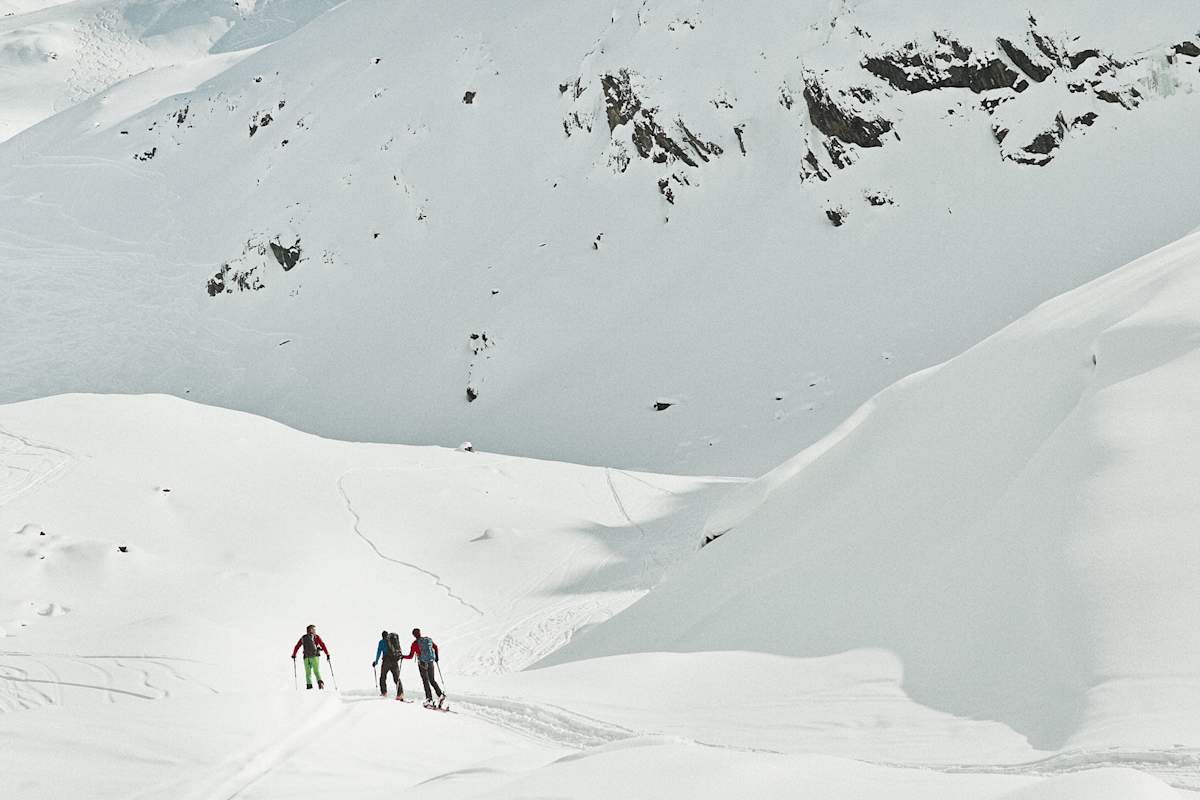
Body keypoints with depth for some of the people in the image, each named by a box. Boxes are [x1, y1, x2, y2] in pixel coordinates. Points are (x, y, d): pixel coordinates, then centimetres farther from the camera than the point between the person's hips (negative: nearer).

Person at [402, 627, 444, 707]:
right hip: (431, 662, 4)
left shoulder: (415, 643, -8)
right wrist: (436, 657, 31)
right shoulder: (428, 639, 6)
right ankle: (441, 695, 2)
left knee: (425, 681, 2)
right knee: (432, 680, 15)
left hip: (422, 663, -4)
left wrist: (403, 656, 11)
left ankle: (429, 699, -5)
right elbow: (435, 647, 18)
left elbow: (411, 656, -6)